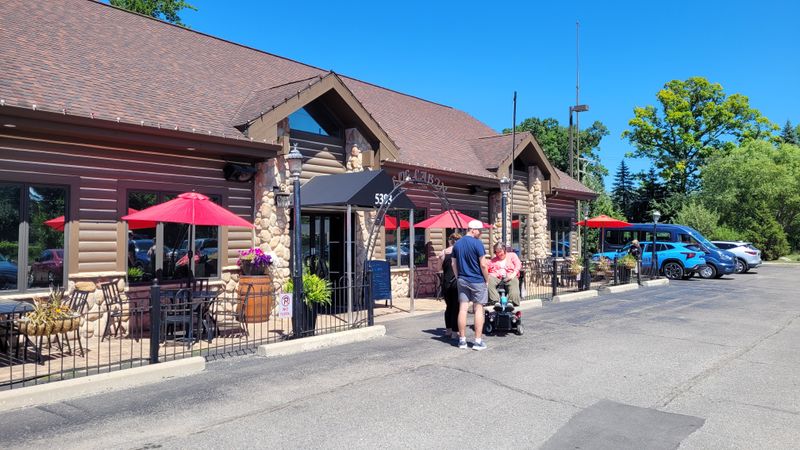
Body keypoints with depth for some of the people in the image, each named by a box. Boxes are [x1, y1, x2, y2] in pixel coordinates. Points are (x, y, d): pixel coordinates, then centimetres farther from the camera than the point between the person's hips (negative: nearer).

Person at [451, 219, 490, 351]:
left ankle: (462, 340, 11)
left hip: (462, 281, 5)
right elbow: (483, 264, -13)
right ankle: (478, 341, 2)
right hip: (477, 281, -5)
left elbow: (453, 263, 11)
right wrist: (487, 279, -2)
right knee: (478, 309, 2)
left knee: (462, 309, 6)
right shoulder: (477, 243, -12)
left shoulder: (457, 244, 7)